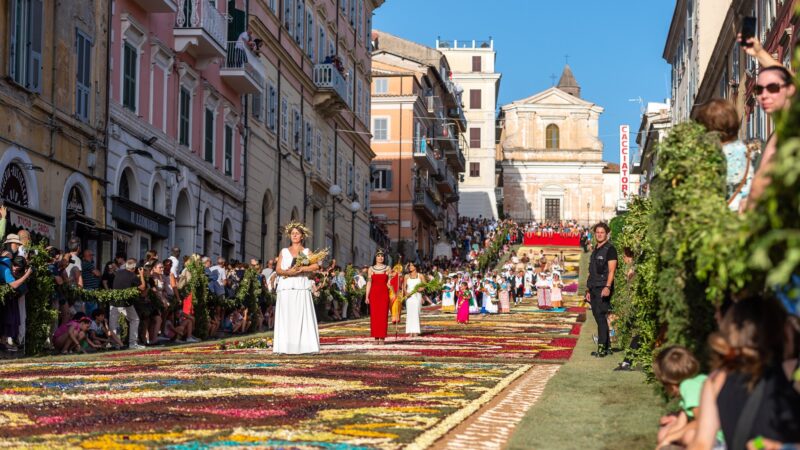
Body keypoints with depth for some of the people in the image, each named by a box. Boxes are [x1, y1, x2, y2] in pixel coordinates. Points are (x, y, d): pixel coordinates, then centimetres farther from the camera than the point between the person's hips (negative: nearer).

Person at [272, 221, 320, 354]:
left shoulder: (307, 252, 11)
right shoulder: (284, 252, 17)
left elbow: (316, 266, -5)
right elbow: (278, 270, 7)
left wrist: (301, 269, -14)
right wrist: (288, 272, -12)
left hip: (302, 289, -1)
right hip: (286, 288, 1)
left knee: (302, 316, -8)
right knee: (286, 317, -5)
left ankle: (303, 346, -11)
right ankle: (287, 347, -8)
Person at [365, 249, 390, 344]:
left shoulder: (387, 268, 7)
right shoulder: (371, 269, 8)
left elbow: (389, 282, 8)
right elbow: (369, 283, 7)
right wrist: (366, 296, 1)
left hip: (384, 293, -1)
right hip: (374, 293, 1)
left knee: (383, 315, -5)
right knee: (374, 315, -2)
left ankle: (382, 338, -3)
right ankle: (376, 337, 4)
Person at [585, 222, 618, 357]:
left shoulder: (610, 249, -5)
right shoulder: (595, 250, 20)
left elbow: (611, 270, -13)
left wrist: (607, 287, -24)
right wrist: (588, 290, 20)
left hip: (603, 288, -8)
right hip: (594, 288, 8)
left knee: (601, 317, -13)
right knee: (597, 317, 8)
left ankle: (602, 347, -14)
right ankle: (606, 345, 13)